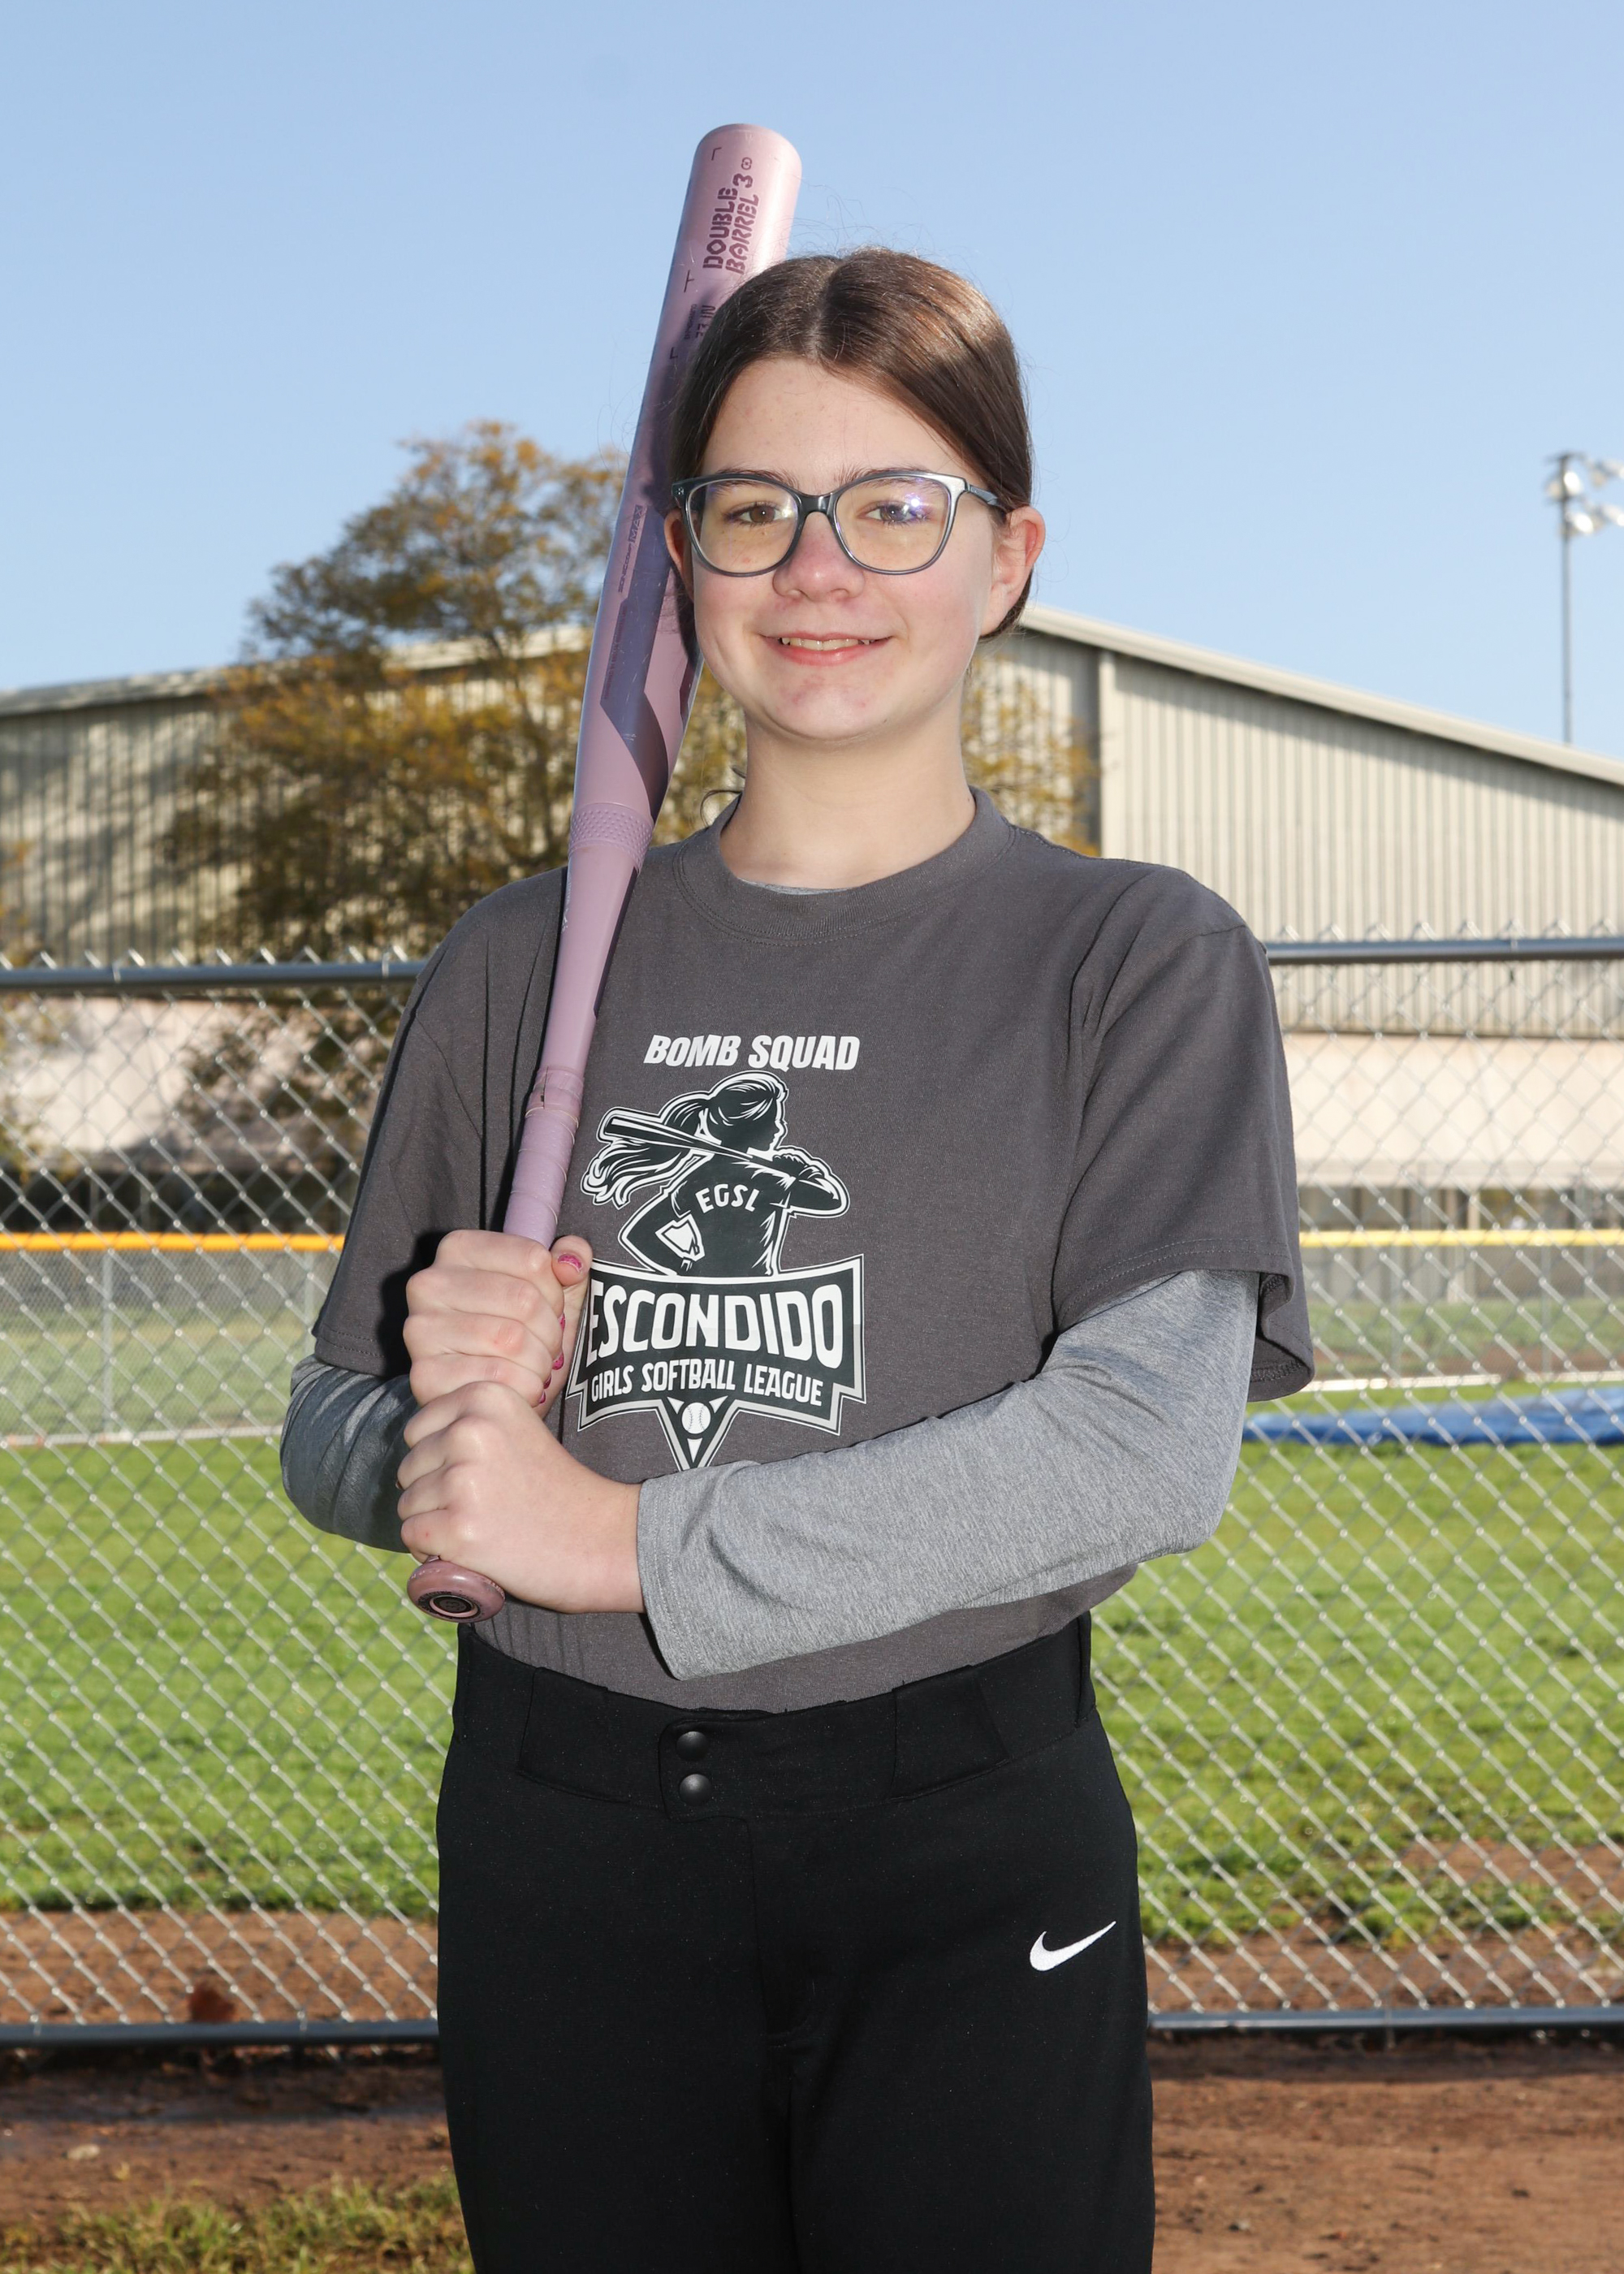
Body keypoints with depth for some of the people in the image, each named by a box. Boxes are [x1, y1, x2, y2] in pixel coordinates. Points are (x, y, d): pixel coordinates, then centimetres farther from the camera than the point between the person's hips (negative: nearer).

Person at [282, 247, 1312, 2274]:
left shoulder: (1139, 960, -1)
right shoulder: (522, 966, 8)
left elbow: (1151, 1448, -15)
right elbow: (332, 1444, 12)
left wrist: (628, 1538, -15)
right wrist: (435, 1412, -13)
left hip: (970, 1869, -2)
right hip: (560, 1854, 3)